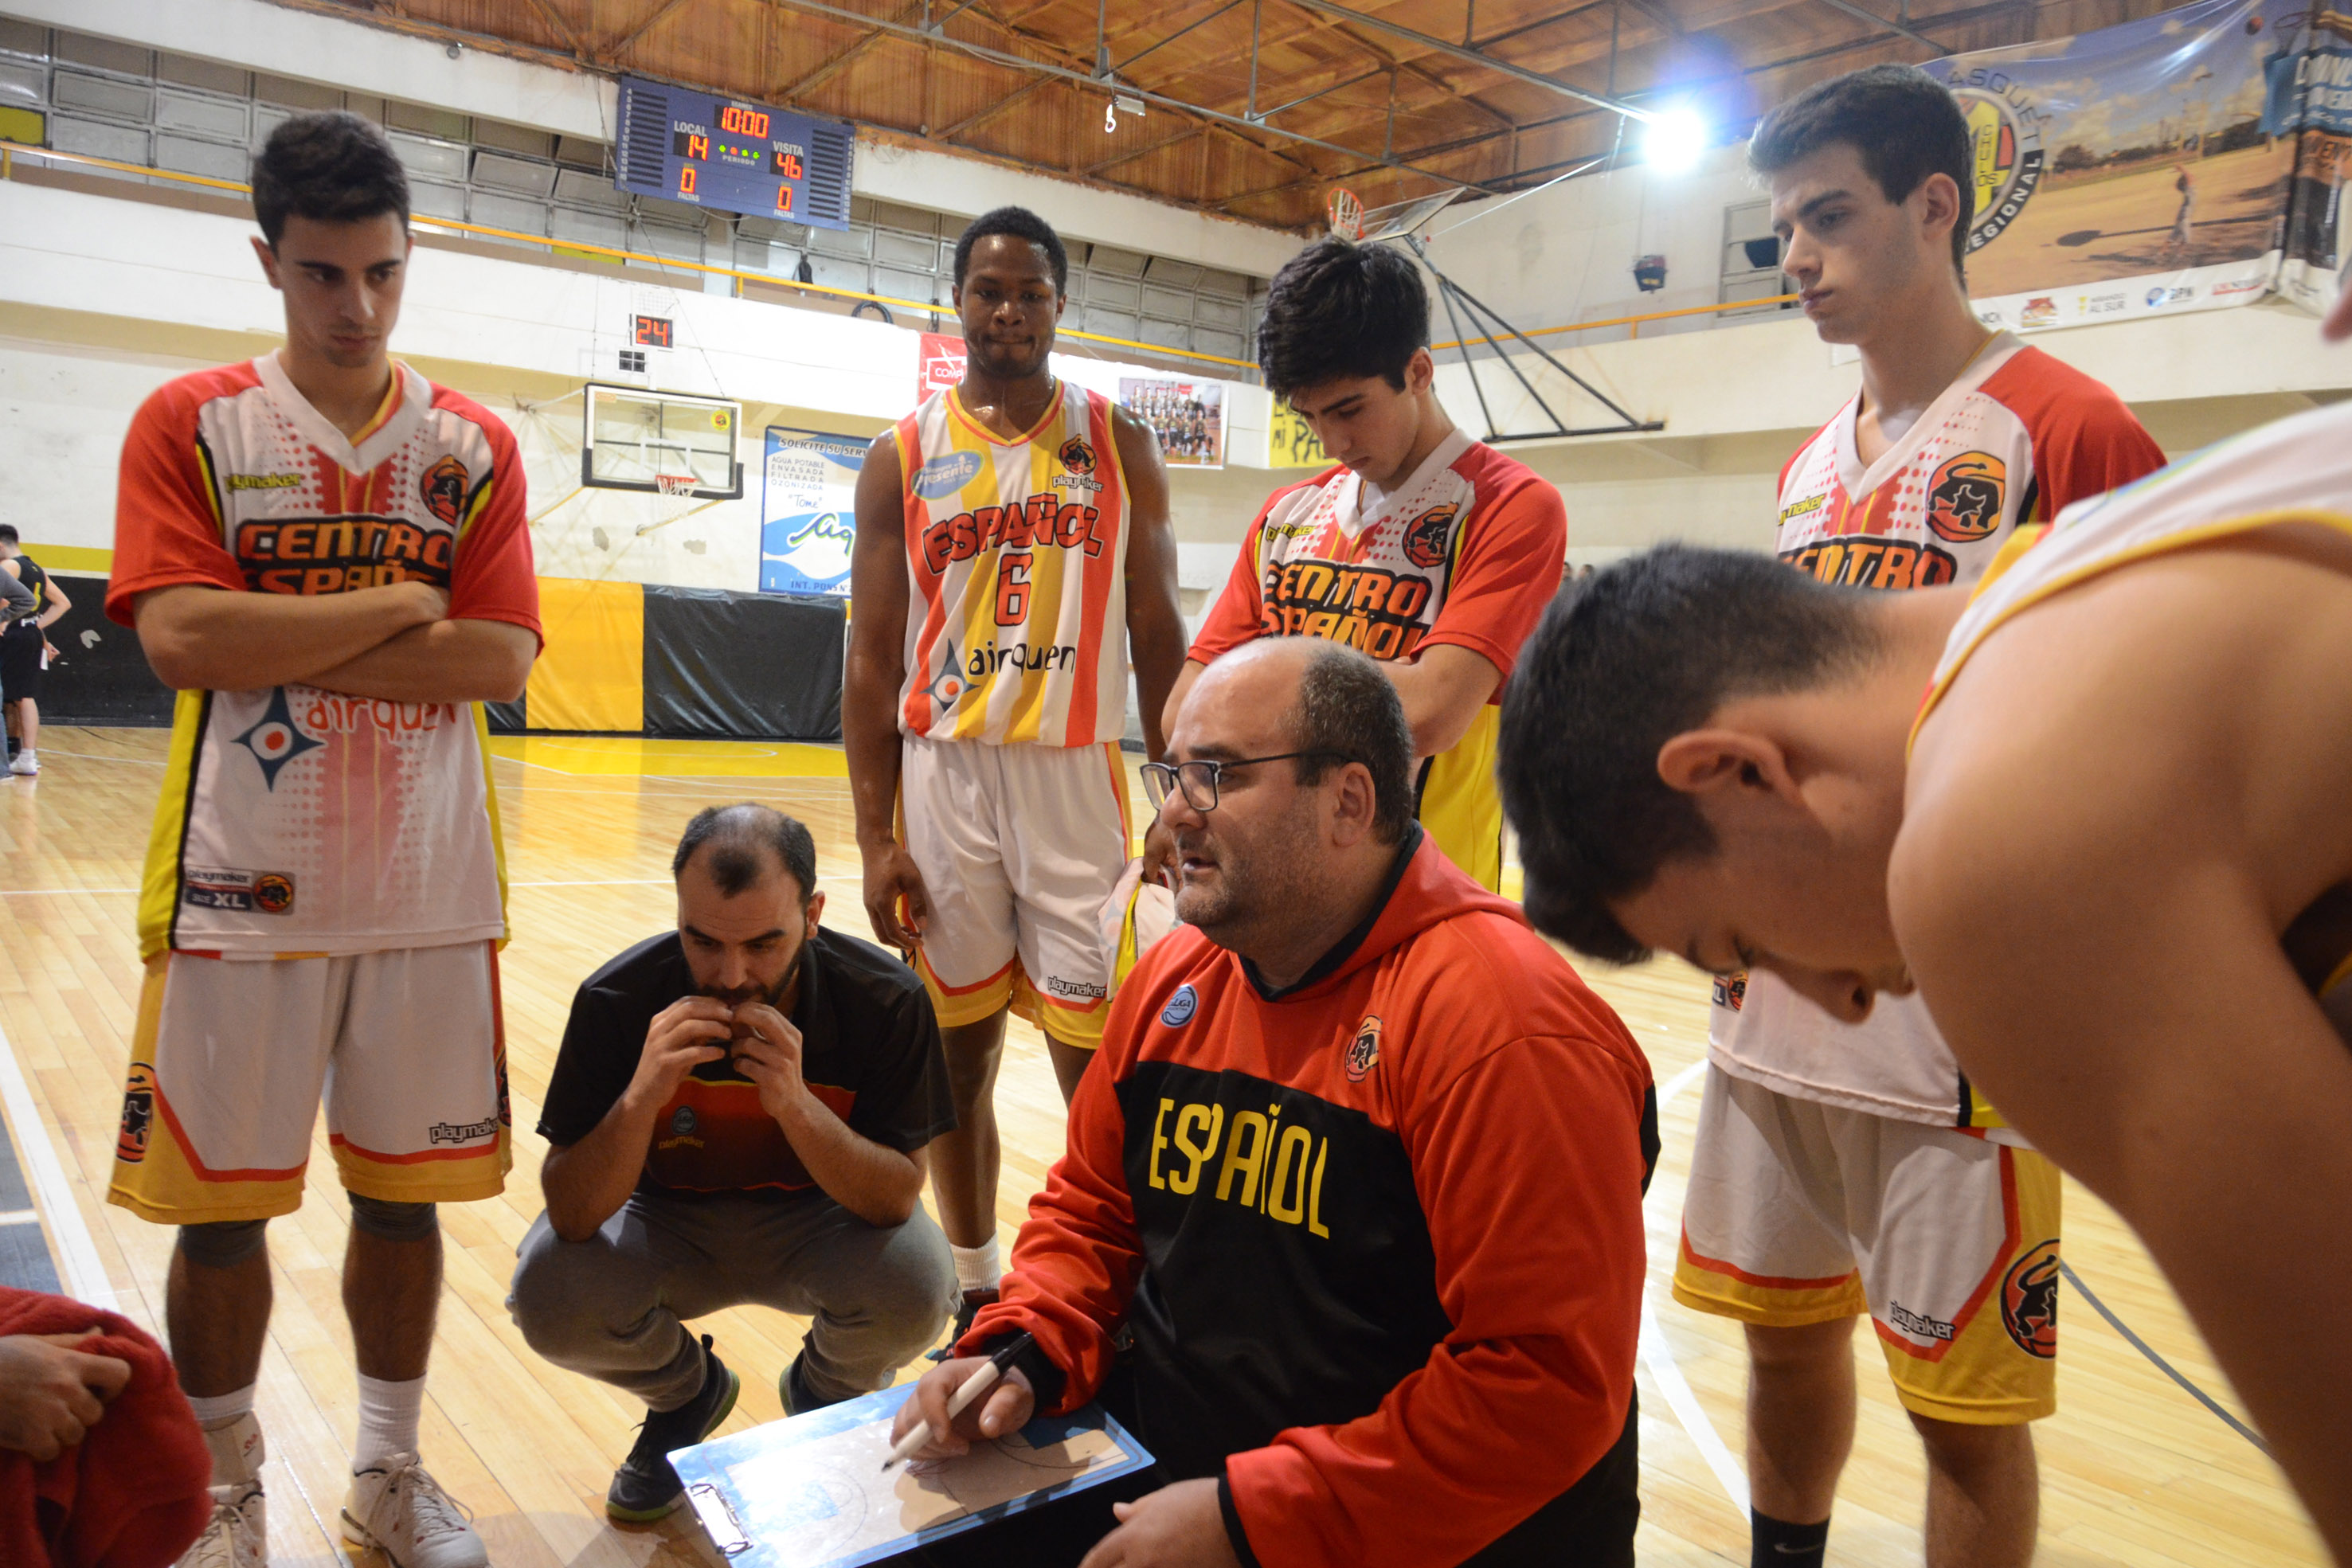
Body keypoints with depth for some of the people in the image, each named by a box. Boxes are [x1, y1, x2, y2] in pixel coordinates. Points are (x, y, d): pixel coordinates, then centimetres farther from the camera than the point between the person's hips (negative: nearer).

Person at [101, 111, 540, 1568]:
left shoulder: (475, 447, 6)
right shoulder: (190, 424, 1)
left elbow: (502, 658, -6)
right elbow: (182, 640, -13)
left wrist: (284, 648, -11)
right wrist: (396, 603, -10)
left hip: (429, 889, 2)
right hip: (243, 884, -1)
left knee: (406, 1191, 11)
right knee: (221, 1204, 8)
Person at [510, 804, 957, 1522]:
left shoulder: (886, 1000, -24)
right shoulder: (618, 1001, -24)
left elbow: (897, 1198, -24)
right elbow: (572, 1216, -23)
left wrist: (795, 1104, -40)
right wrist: (643, 1094, -42)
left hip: (818, 1221, -1)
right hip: (668, 1225, 1)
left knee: (913, 1290, -31)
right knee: (549, 1298, -27)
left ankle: (825, 1393, 9)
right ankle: (685, 1392, 11)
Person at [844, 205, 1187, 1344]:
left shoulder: (1118, 445, 6)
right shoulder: (902, 457, 5)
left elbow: (1158, 633, 6)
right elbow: (871, 659, 3)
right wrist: (876, 839, -3)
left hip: (1077, 772, 0)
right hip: (944, 774, 1)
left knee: (1098, 1059, -1)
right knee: (959, 1049, 10)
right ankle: (976, 1290, 27)